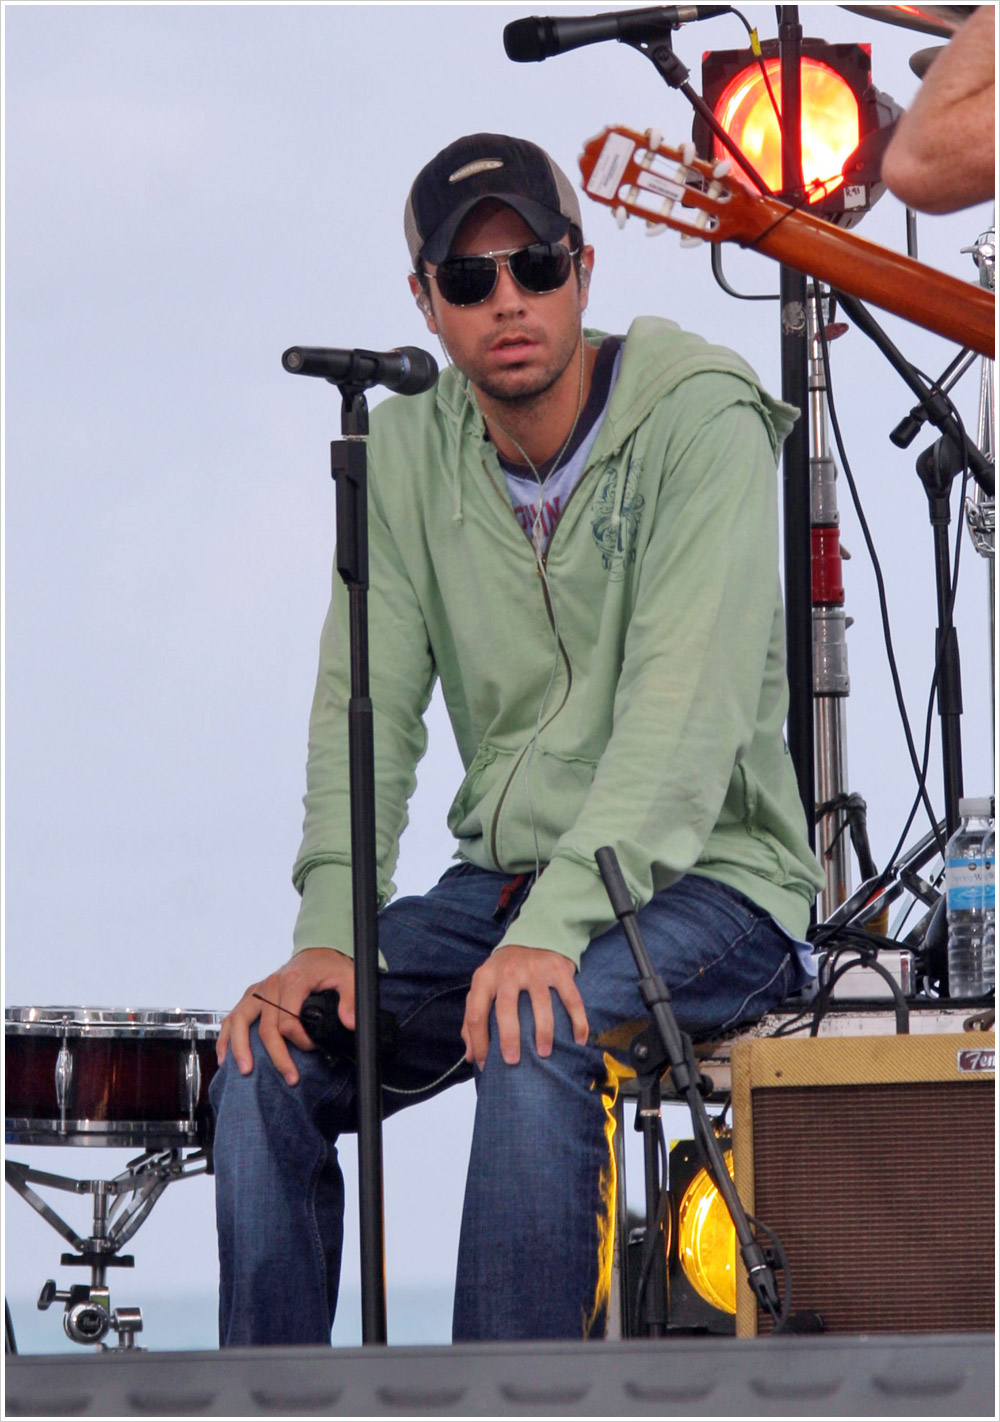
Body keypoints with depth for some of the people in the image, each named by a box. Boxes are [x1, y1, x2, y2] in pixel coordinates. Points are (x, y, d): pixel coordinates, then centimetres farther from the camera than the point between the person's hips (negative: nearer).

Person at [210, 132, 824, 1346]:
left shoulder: (700, 420, -13)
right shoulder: (408, 451, 5)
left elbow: (685, 705, -24)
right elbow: (368, 700, -1)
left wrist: (556, 927, -35)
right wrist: (328, 937, -18)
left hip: (701, 880, -6)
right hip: (500, 874, 6)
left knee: (533, 1039, -34)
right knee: (269, 1054, -14)